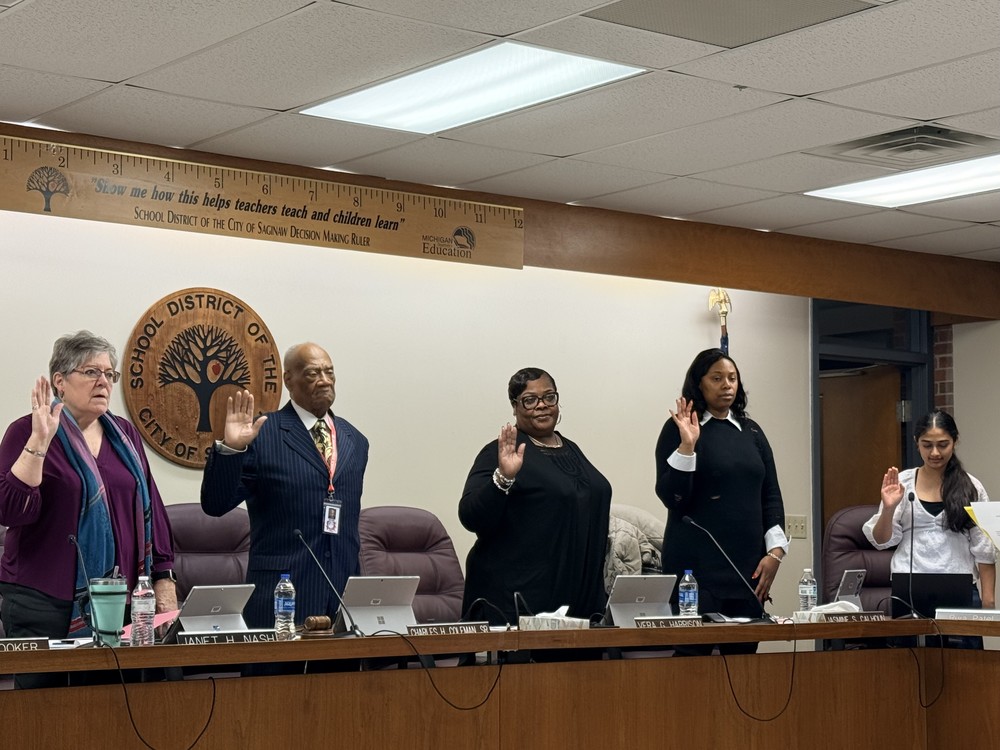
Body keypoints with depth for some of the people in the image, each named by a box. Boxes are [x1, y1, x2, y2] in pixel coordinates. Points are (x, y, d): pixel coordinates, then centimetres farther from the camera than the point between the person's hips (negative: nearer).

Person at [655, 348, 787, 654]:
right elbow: (672, 497, -8)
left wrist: (775, 551, 2)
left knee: (744, 650, 1)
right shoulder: (680, 428, -1)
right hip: (697, 565, -5)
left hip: (748, 565, 5)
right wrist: (686, 446, -19)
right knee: (694, 651, -9)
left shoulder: (751, 431, 14)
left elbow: (771, 494, 13)